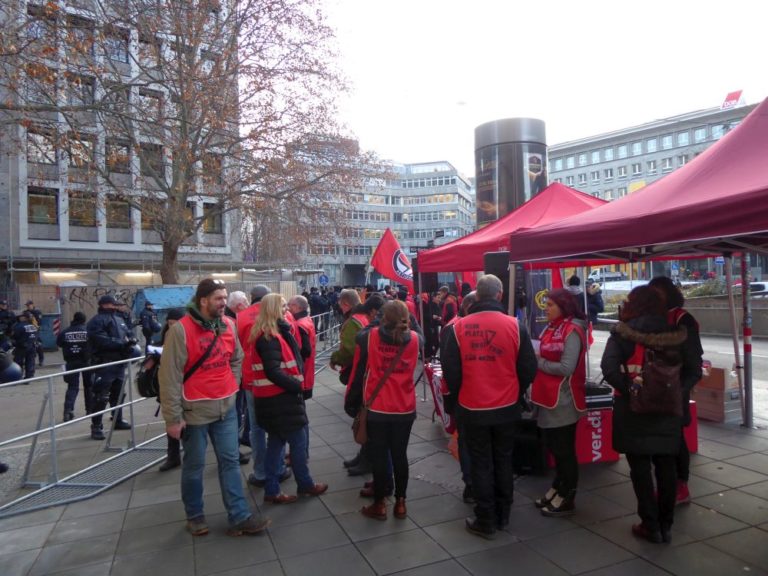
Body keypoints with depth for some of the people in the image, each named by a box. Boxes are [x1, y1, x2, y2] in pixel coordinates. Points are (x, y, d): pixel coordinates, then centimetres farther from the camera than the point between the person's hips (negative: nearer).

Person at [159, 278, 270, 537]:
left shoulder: (228, 325, 2)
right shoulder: (181, 330, -16)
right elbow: (170, 377, -15)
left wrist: (231, 388, 7)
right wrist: (173, 418, -14)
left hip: (226, 408, 5)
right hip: (195, 411, -5)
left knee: (230, 461, 9)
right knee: (194, 466, 12)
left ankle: (240, 517, 16)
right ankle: (195, 516, 31)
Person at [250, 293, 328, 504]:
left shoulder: (270, 334, 12)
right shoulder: (269, 338, -19)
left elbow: (293, 352, 5)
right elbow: (273, 372, -25)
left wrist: (285, 328, -5)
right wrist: (296, 386, -15)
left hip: (276, 397, 10)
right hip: (278, 399, -10)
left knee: (276, 442, 15)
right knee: (298, 441, 5)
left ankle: (272, 490, 22)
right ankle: (305, 484, 21)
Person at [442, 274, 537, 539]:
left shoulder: (459, 327, -11)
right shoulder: (515, 326, -9)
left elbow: (450, 369, -7)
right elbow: (528, 369, -3)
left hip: (472, 408, -1)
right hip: (506, 407, 1)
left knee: (480, 465, 10)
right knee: (503, 462, 17)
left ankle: (485, 521, 19)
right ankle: (502, 516, 30)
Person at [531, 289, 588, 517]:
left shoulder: (572, 331, -16)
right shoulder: (552, 328, 11)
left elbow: (566, 368, -22)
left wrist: (538, 363, -13)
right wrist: (537, 358, 1)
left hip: (563, 400, -9)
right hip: (550, 397, 9)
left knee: (564, 450, 4)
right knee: (554, 446, 19)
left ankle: (567, 498, 17)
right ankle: (557, 488, 33)